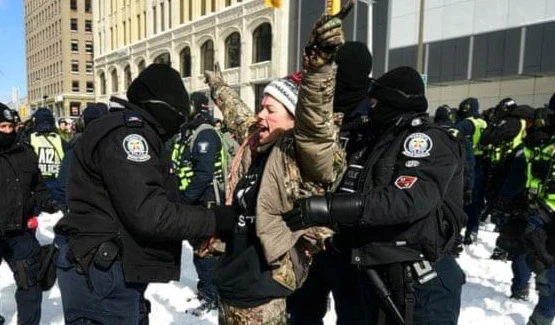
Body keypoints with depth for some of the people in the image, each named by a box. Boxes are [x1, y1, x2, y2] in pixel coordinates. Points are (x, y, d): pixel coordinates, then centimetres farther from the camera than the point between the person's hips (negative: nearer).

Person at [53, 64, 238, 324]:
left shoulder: (131, 131, 15)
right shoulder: (126, 132, -19)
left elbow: (149, 200, 11)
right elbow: (149, 214, -27)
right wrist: (216, 220, -18)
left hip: (111, 269, 11)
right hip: (102, 273, -10)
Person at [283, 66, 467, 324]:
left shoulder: (427, 140, -11)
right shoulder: (375, 144, 14)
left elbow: (409, 200, -28)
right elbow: (352, 195, 16)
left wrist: (327, 208, -33)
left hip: (421, 284, -7)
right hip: (372, 277, 8)